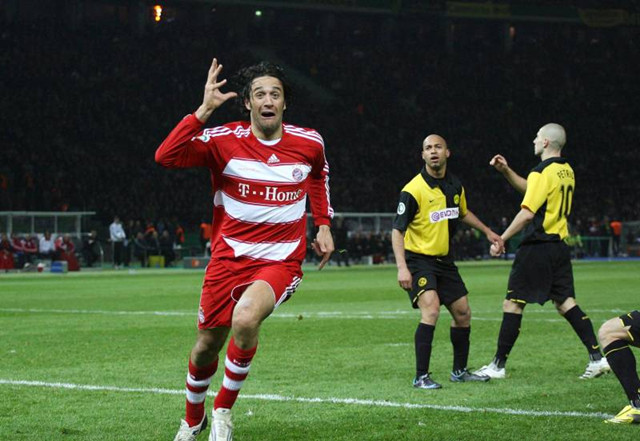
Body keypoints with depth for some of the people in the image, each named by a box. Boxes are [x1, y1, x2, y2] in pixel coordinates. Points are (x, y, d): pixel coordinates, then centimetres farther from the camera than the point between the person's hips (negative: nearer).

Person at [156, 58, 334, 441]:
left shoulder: (310, 143, -1)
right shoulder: (223, 140, -9)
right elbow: (166, 157, -24)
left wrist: (323, 224, 16)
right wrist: (204, 110, -28)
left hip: (281, 261, -1)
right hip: (230, 256, 1)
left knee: (245, 319, -30)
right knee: (208, 343, 9)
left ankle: (223, 410, -7)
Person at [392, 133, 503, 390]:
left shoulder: (455, 186, 4)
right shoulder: (413, 190, -17)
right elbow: (397, 230, -18)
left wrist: (487, 231, 25)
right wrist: (402, 267, -27)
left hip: (444, 260, 7)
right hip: (418, 259, -7)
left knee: (463, 313, 10)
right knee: (431, 309, -25)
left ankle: (459, 371, 28)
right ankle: (421, 376, -19)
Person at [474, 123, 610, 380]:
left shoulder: (543, 173, -14)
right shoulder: (567, 171, 14)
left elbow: (527, 213, -20)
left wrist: (501, 240, -14)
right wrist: (506, 171, 21)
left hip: (538, 247, -8)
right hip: (560, 246, 8)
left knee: (513, 303, -1)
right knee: (565, 302, 10)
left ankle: (498, 366, 2)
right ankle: (597, 357, 2)